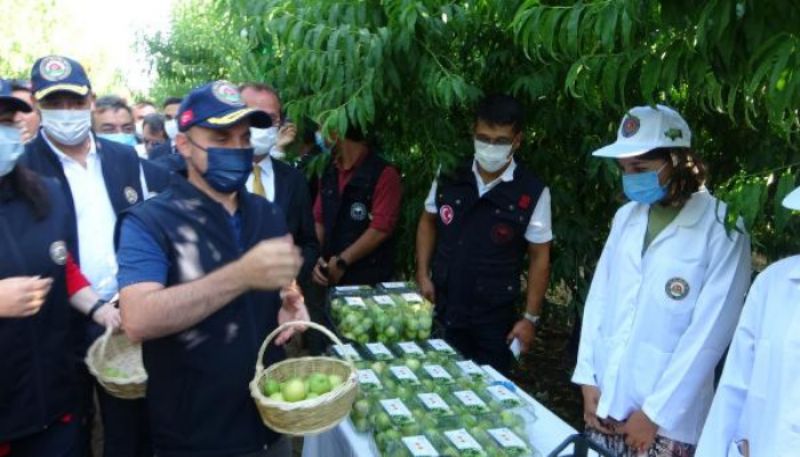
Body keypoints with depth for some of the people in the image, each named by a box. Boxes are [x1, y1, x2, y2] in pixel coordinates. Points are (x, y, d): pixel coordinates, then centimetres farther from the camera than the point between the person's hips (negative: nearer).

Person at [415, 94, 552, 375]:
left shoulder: (533, 194, -12)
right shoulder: (449, 176, -3)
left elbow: (539, 257, -5)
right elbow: (428, 221, 11)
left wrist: (530, 317, -7)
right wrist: (423, 274, 2)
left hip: (495, 320, -3)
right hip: (442, 309, 3)